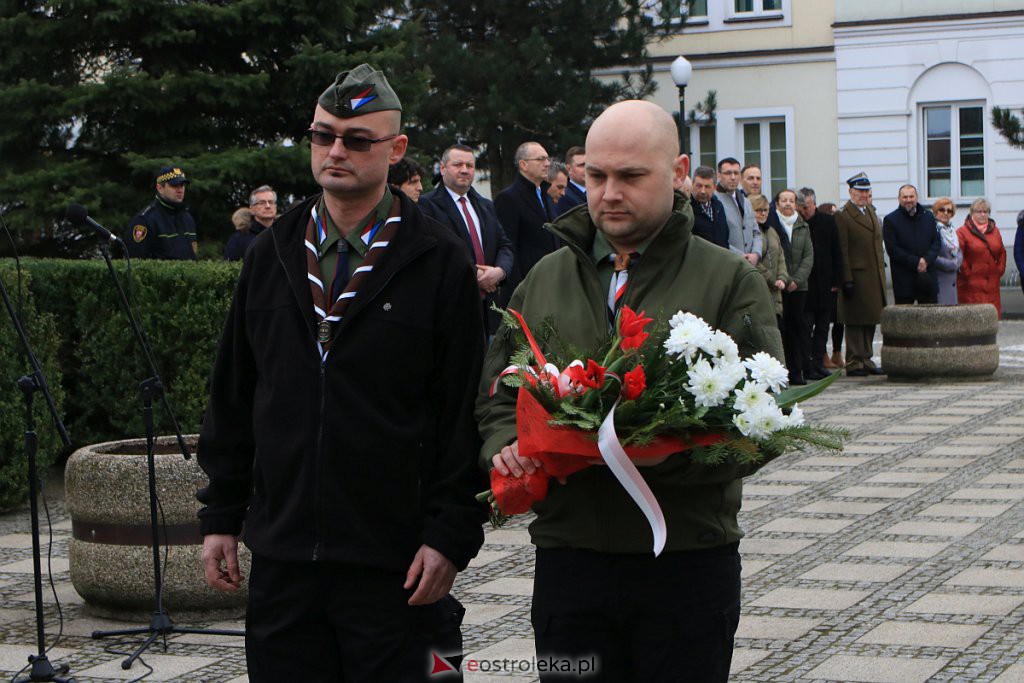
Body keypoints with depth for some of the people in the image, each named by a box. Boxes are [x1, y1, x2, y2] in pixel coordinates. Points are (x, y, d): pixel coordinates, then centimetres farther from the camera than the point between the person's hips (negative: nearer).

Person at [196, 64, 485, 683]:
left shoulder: (440, 263, -2)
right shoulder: (273, 255, 11)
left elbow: (465, 414, -6)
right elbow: (233, 398, 15)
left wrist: (450, 536, -11)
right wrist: (221, 516, 11)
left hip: (394, 565, -4)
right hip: (281, 559, 4)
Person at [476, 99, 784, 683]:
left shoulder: (730, 282, 0)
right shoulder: (545, 280, 12)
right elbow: (496, 395, 16)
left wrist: (655, 457, -23)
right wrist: (506, 446, -7)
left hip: (688, 563, -2)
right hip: (568, 561, 3)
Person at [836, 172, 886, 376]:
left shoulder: (871, 211, 16)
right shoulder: (843, 216, -9)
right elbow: (842, 251, -13)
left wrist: (881, 272, 14)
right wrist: (847, 279, -18)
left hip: (874, 276, 8)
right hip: (856, 276, -8)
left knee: (871, 320, 12)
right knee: (855, 321, -4)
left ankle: (866, 360, 19)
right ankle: (854, 363, 1)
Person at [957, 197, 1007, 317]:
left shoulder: (994, 231, 16)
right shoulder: (962, 232, -2)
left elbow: (1002, 252, 23)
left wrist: (1000, 269, 10)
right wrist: (967, 273, -10)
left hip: (992, 284, 5)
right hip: (971, 285, -5)